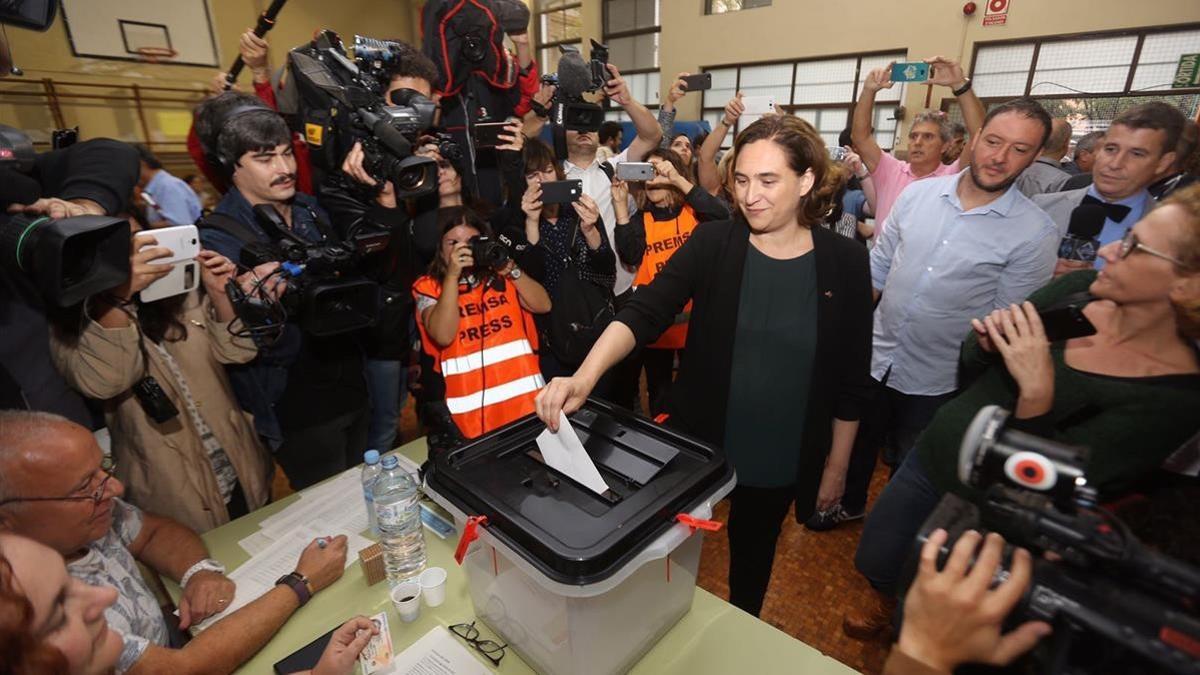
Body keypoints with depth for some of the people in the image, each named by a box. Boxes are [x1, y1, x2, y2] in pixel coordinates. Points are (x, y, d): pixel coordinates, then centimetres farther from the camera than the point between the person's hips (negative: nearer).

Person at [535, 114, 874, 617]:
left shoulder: (843, 261, -9)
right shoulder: (712, 243, -12)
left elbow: (850, 378, -3)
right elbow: (643, 313, -24)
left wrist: (836, 464, 1)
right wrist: (584, 377, -40)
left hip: (782, 458, 1)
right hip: (698, 443, 0)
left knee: (754, 557, 26)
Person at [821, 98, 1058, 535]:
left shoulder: (1035, 233, -13)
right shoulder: (918, 194, -5)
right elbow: (876, 267, 2)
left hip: (935, 382, -2)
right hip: (874, 356, 3)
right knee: (859, 442, 23)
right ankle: (850, 504, 50)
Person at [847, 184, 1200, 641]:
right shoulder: (1079, 288, -9)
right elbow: (971, 373, 1)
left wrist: (1037, 392, -36)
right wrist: (989, 343, -21)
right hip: (930, 459, 5)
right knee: (873, 564, 21)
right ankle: (887, 609, 53)